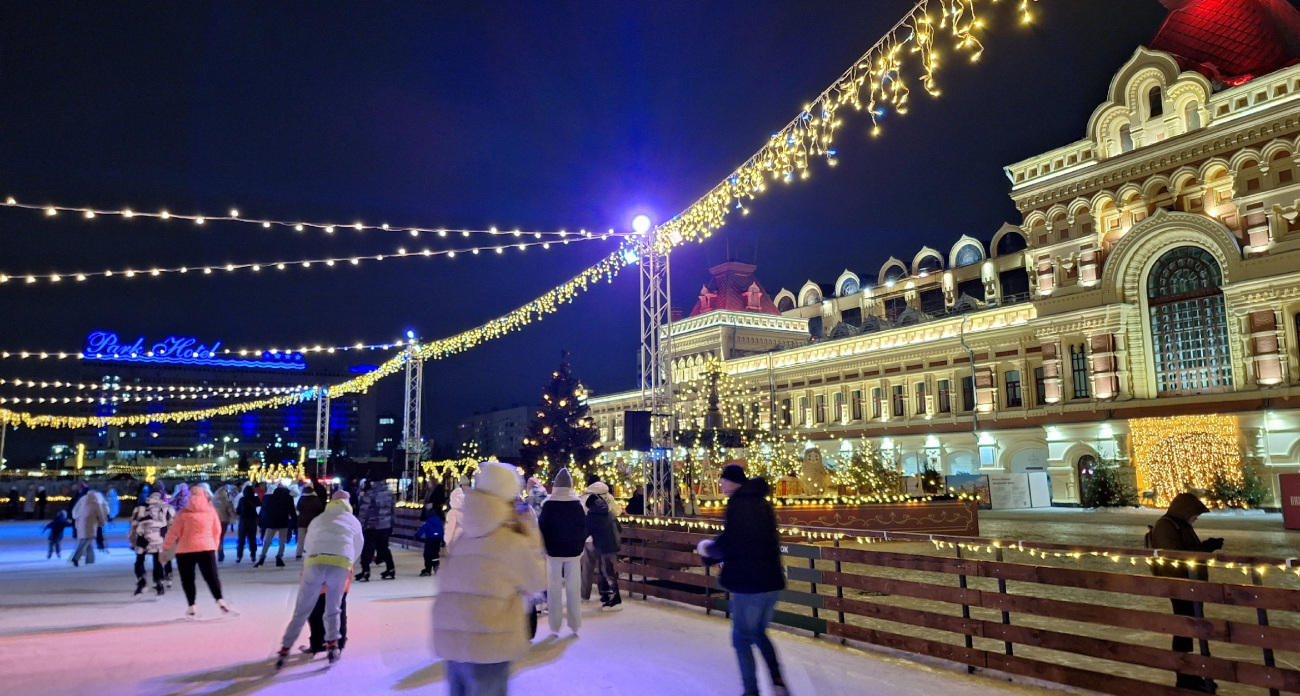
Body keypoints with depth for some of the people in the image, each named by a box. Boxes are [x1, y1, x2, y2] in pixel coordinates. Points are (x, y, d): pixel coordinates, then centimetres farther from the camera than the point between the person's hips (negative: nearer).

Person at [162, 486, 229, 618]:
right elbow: (217, 531, 10)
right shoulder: (211, 511, 4)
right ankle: (220, 601, -14)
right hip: (207, 549, 2)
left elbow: (173, 532, -2)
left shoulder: (184, 513, -4)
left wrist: (165, 547, 8)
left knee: (188, 579, 9)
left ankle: (191, 607, 6)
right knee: (211, 576, 3)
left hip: (186, 550, -2)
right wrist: (214, 546, 22)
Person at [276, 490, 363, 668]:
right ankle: (332, 644, 10)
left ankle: (285, 650, 7)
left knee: (301, 611, 10)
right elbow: (358, 548, 31)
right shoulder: (353, 521, 27)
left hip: (315, 563, 0)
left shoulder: (318, 519, 29)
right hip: (341, 565, 0)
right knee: (333, 610, 20)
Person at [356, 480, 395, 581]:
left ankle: (365, 572, -6)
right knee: (383, 547, 16)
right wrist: (390, 522, 20)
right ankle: (390, 570, 17)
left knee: (368, 548, -1)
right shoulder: (389, 492, 5)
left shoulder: (370, 493, -13)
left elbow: (364, 510, -12)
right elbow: (393, 508, 11)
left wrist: (361, 525, -5)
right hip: (386, 525, 6)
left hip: (372, 526, -6)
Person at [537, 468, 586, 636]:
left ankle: (555, 625, 8)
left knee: (554, 588, 6)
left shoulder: (549, 504, -10)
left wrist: (545, 546, 7)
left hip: (554, 550, -2)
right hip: (573, 550, 2)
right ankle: (575, 625, 10)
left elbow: (543, 527, -7)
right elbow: (584, 527, 2)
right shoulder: (577, 504, -3)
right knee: (573, 587, 8)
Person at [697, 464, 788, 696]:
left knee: (742, 637, 8)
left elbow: (727, 544, -20)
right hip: (771, 580, 8)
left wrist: (708, 548, 1)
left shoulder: (738, 504, -13)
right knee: (758, 633, 22)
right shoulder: (762, 503, 12)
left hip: (749, 582, -8)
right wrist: (715, 553, 18)